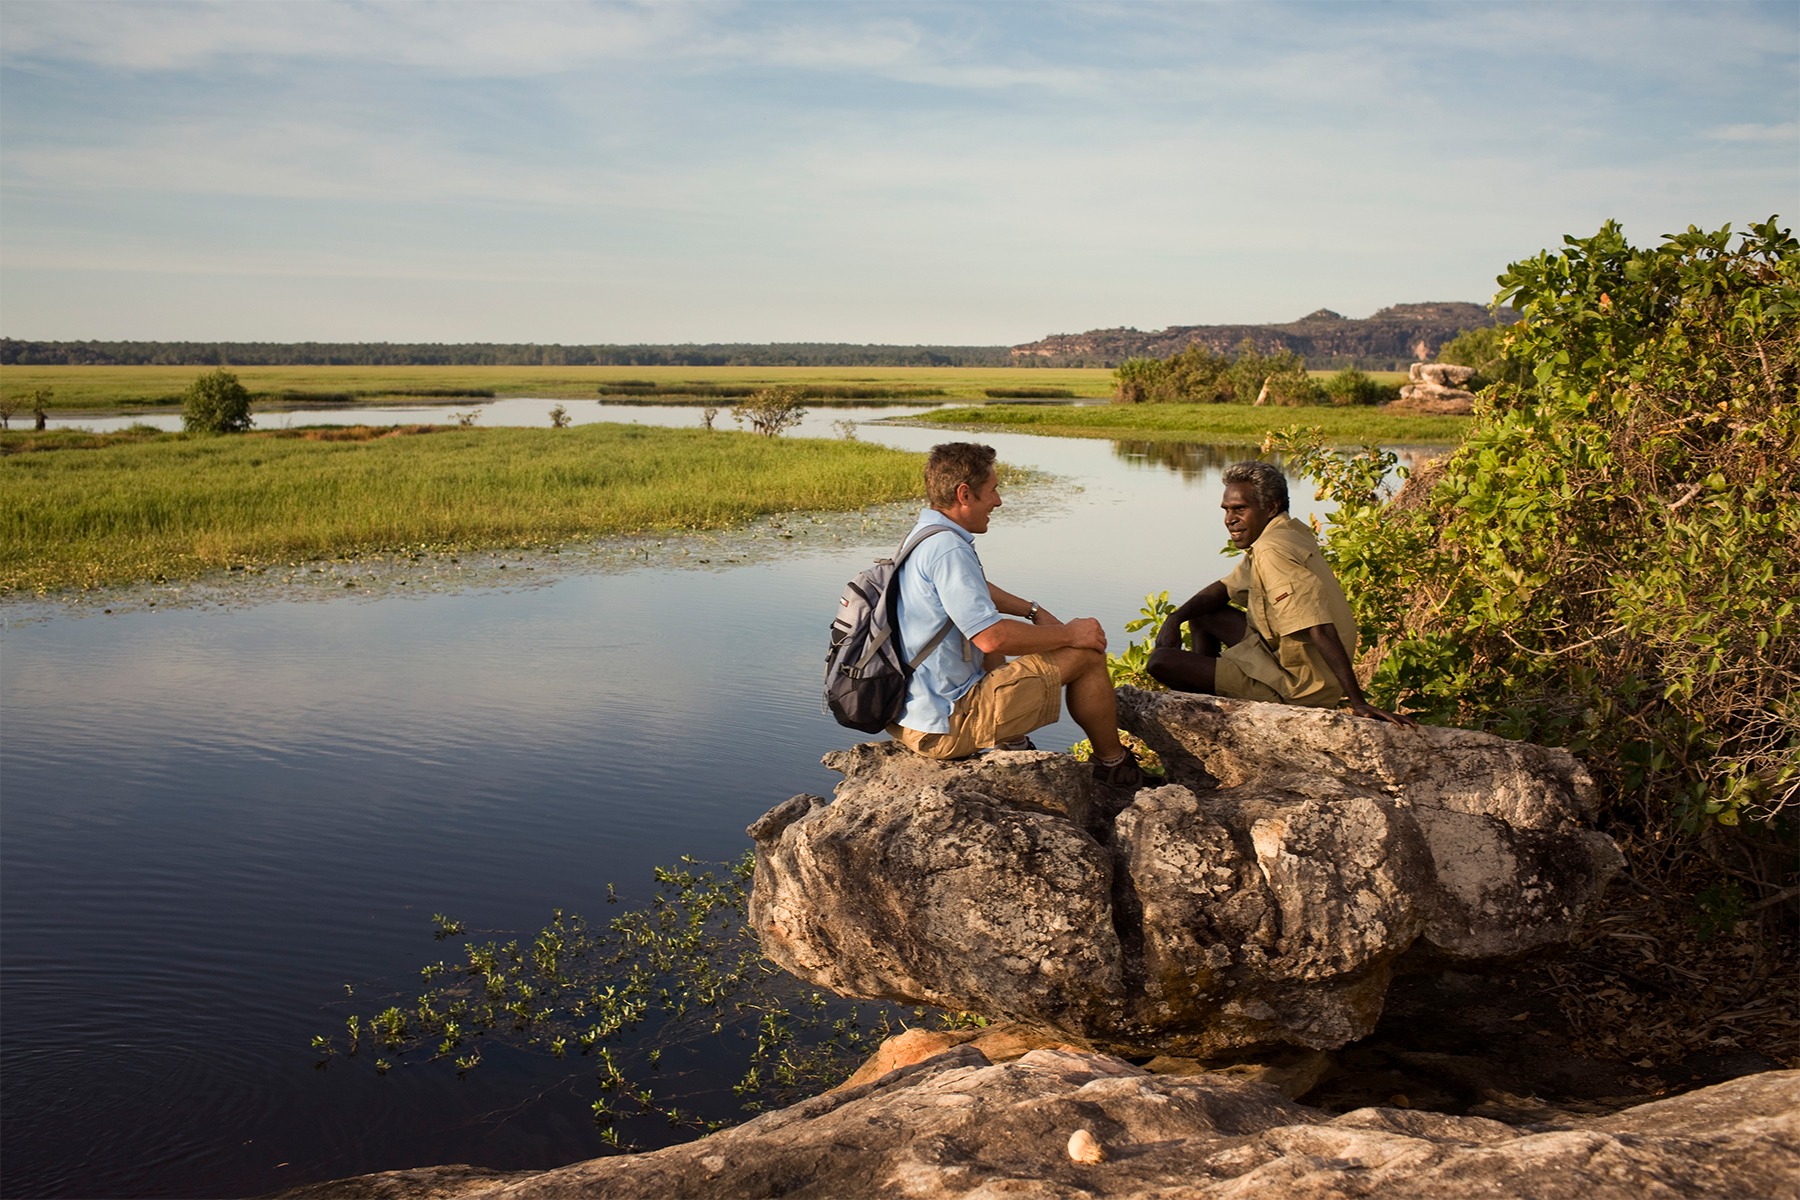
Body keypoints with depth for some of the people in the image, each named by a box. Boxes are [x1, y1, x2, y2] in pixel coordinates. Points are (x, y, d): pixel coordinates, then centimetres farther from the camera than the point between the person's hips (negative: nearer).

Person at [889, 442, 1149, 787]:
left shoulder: (923, 534, 10)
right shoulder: (947, 550, -22)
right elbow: (993, 638, -26)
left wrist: (1033, 611, 22)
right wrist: (1068, 634, -12)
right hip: (946, 726, -10)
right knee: (1087, 653, -3)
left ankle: (1012, 743, 31)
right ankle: (1112, 762, 18)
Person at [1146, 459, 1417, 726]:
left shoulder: (1272, 551, -23)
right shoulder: (1292, 532, 9)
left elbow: (1320, 630, -31)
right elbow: (1225, 587, 20)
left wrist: (1358, 702, -35)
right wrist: (1175, 618, 3)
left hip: (1297, 685, -10)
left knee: (1161, 661, -12)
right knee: (1202, 614, 23)